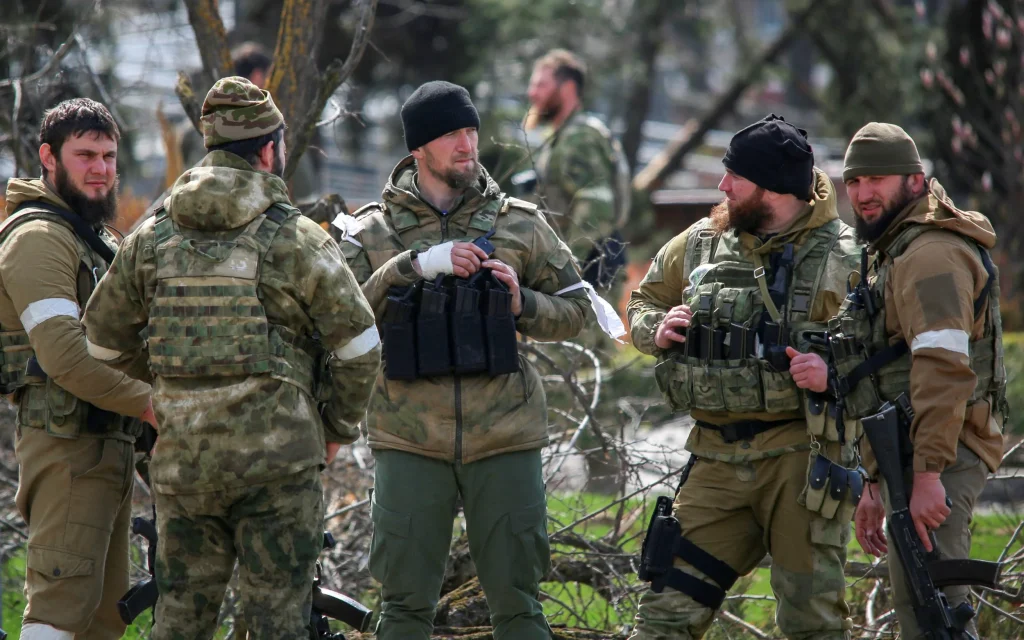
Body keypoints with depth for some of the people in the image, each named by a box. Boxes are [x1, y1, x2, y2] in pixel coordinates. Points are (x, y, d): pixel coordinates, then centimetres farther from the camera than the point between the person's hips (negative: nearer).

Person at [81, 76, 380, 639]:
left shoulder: (152, 239, 7)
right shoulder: (297, 240, -5)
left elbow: (103, 338, 17)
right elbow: (359, 346, -4)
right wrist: (338, 428, 11)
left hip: (180, 460, 4)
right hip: (276, 458, -4)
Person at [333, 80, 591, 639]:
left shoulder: (520, 225, 7)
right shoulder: (371, 231, 3)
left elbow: (574, 310, 12)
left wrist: (523, 305, -9)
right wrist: (413, 267, -20)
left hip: (503, 440, 1)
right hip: (410, 442, -1)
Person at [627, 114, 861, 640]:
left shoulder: (840, 260, -5)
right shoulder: (701, 243, 11)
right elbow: (643, 301, 24)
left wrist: (833, 372, -26)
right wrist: (657, 330, 1)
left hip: (799, 458, -4)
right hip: (717, 458, 4)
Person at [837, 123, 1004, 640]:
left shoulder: (931, 253, -11)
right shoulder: (892, 253, 24)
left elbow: (944, 368, -23)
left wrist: (928, 474, -28)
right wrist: (875, 484, 28)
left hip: (938, 455, -11)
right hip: (907, 459, 11)